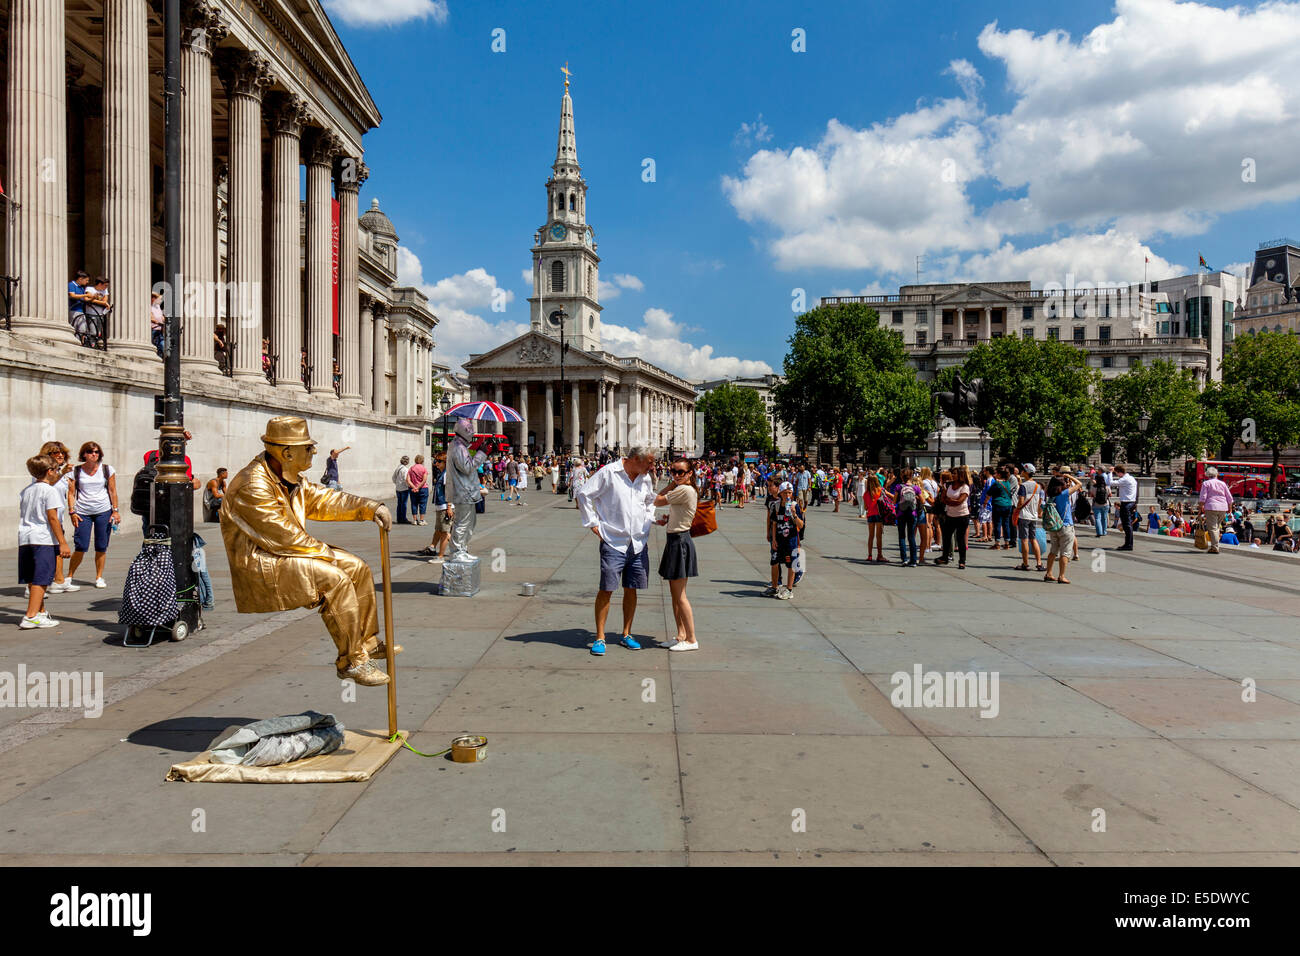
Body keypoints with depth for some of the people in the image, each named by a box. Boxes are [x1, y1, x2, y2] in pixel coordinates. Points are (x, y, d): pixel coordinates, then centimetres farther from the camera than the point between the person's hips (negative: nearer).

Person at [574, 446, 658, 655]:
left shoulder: (645, 478, 11)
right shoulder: (608, 473, -8)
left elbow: (651, 501, 31)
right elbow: (584, 494, -5)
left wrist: (649, 520, 16)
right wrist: (593, 523, -5)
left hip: (639, 544, 6)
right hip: (613, 542, -5)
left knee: (631, 590, 10)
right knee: (606, 589, -5)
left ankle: (627, 634, 22)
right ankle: (600, 638, 4)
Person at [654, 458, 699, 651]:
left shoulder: (683, 490, -18)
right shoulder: (688, 490, 14)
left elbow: (657, 501, -10)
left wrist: (672, 484, 0)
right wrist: (668, 519, 6)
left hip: (679, 541, -10)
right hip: (676, 539, 10)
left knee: (680, 595, -5)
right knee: (675, 594, 14)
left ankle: (691, 640, 2)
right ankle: (681, 635, 20)